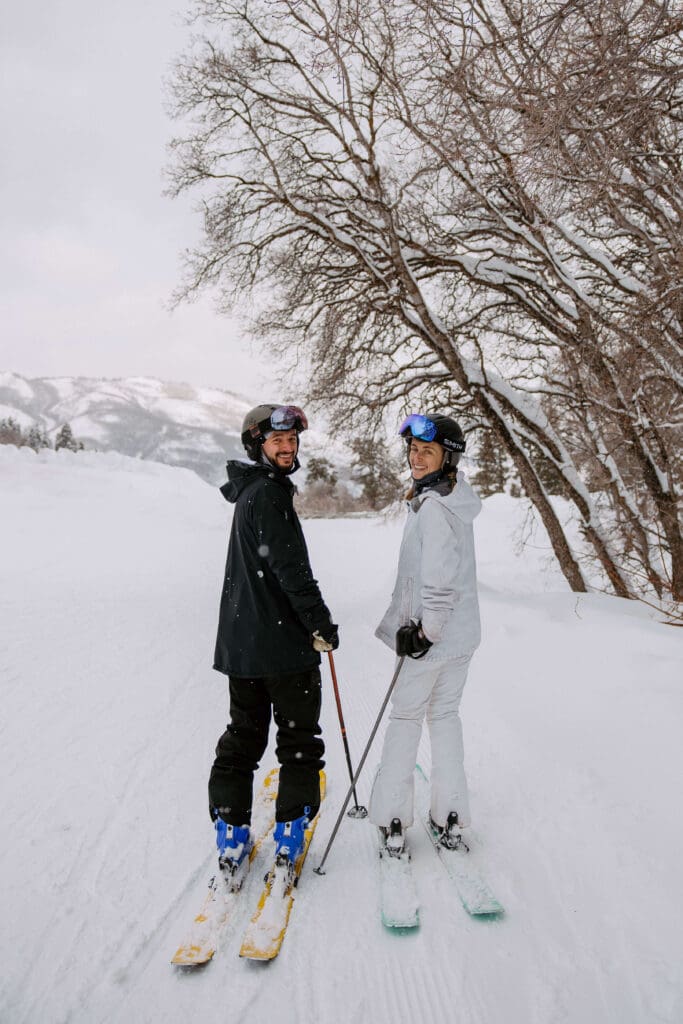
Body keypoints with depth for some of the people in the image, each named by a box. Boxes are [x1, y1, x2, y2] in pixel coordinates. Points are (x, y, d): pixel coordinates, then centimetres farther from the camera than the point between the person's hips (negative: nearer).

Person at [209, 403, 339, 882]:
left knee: (243, 734, 15)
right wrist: (320, 621, -16)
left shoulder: (251, 492, 16)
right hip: (282, 641, -9)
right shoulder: (267, 494, -15)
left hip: (241, 640, 9)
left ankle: (231, 834, 18)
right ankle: (290, 832, 14)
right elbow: (289, 566, -22)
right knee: (299, 737, 7)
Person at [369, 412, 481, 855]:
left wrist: (424, 631, -18)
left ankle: (393, 822, 16)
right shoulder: (457, 498, 8)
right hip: (462, 631, 9)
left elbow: (440, 579, -27)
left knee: (406, 715, 6)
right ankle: (450, 819, 24)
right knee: (445, 713, 17)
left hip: (434, 634, -8)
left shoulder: (433, 507, -22)